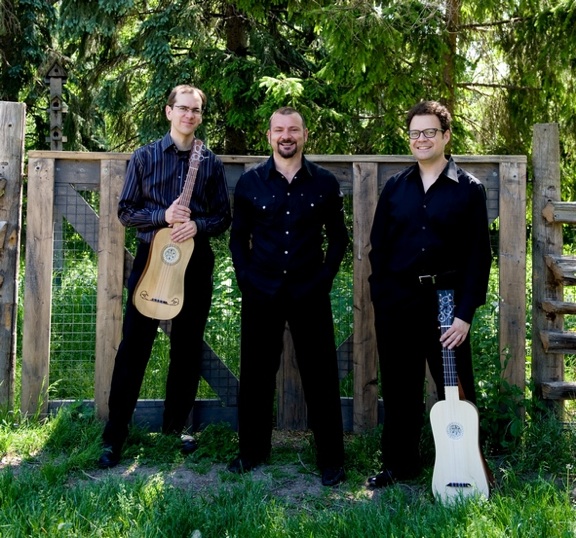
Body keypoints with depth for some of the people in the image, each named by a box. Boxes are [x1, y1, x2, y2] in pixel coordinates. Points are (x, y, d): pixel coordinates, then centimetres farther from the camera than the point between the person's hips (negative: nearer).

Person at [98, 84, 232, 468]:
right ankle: (115, 436, 9)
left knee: (188, 348, 8)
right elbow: (126, 211, 1)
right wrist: (163, 215, -16)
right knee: (134, 347, -1)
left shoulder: (211, 163, 6)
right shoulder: (144, 157, 2)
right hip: (151, 257, -1)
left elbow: (224, 217, 6)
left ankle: (176, 426, 25)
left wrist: (197, 225, -14)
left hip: (195, 261, 2)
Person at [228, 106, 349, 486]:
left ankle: (331, 458, 16)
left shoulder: (325, 183, 2)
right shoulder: (250, 182, 3)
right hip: (261, 294, 1)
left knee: (321, 375, 3)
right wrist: (247, 280, -2)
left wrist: (324, 279, -3)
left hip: (309, 294, -1)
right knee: (257, 373, 10)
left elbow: (338, 237, 6)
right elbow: (238, 237, 8)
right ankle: (253, 450, 26)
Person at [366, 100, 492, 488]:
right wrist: (379, 297, 0)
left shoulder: (469, 189, -1)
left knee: (456, 388, 4)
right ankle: (399, 463, 26)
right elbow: (379, 246, 9)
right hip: (397, 301, 3)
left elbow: (479, 254, -4)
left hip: (446, 299, -3)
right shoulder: (395, 187, 8)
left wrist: (466, 313, -11)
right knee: (399, 387, 11)